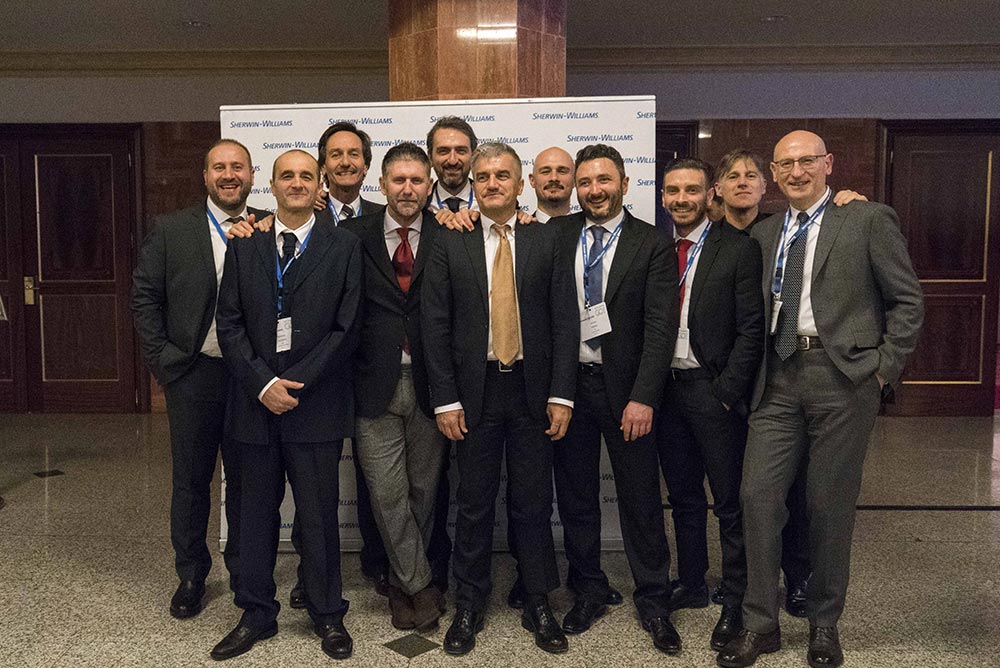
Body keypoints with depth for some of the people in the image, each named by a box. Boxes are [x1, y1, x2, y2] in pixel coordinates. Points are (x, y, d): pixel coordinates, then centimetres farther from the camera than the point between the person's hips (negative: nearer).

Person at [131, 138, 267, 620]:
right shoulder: (171, 229, 2)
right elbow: (144, 296, 3)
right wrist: (161, 359, -4)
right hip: (193, 374, 0)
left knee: (246, 477, 12)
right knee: (191, 479, 11)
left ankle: (243, 569, 29)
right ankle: (191, 574, 28)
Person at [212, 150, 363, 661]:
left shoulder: (343, 246, 1)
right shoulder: (243, 245, 8)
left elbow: (346, 329, -4)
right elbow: (229, 323, 3)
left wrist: (295, 383, -11)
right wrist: (264, 383, -9)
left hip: (316, 402, -2)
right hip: (255, 399, 3)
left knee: (319, 514, 5)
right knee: (257, 511, 12)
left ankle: (328, 615, 23)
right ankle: (257, 614, 28)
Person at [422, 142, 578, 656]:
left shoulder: (547, 240, 3)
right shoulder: (450, 243, 3)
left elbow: (565, 320, 0)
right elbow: (435, 325, 0)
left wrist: (561, 394, -6)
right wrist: (445, 399, -6)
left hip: (532, 390, 0)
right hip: (474, 390, 0)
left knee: (533, 503, 9)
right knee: (474, 504, 10)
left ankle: (539, 606, 25)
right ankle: (468, 607, 25)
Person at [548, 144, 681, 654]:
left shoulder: (652, 245, -3)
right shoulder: (557, 233, 5)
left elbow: (660, 328, -9)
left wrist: (643, 397, -16)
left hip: (625, 387, -2)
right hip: (568, 383, 3)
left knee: (640, 497, 6)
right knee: (575, 495, 12)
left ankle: (653, 601, 22)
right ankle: (588, 591, 29)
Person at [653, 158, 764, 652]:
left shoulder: (739, 249, -6)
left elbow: (751, 330, -9)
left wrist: (727, 391, -13)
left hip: (714, 389, -4)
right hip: (666, 387, 5)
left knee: (730, 500, 4)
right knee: (682, 495, 16)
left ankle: (735, 601, 18)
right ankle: (690, 583, 31)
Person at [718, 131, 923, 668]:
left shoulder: (869, 220, 1)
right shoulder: (764, 233, 15)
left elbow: (907, 301, 1)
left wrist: (884, 369, -5)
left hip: (844, 377, -4)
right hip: (779, 381, 4)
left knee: (830, 505, 5)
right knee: (757, 494, -1)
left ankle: (824, 625, 24)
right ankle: (760, 624, 14)